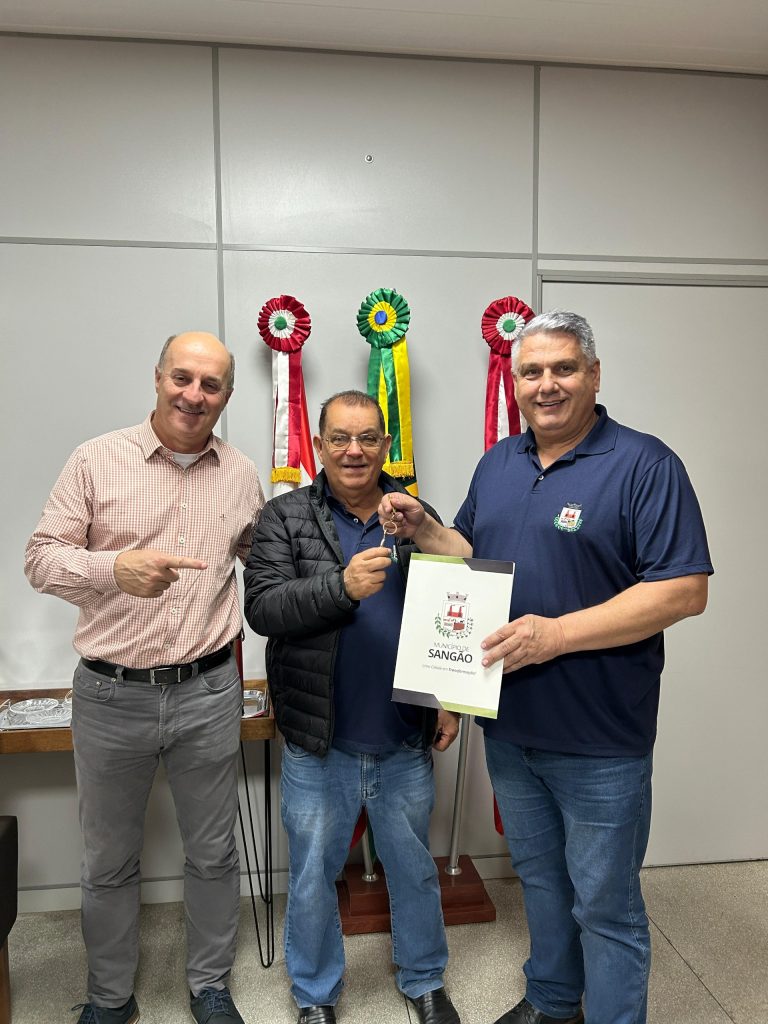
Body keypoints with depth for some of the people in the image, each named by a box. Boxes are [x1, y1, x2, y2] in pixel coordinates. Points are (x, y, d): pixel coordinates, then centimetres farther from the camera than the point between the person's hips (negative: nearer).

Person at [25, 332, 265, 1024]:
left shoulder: (241, 476, 4)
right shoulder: (97, 460, -4)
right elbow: (42, 558, -6)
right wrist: (115, 568, -24)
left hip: (208, 693, 2)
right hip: (111, 696, -1)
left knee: (213, 855, 16)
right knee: (109, 861, 17)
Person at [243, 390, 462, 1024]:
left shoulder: (419, 517, 3)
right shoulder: (285, 518, -4)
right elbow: (263, 608, -15)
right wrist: (342, 586, -28)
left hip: (406, 744, 2)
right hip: (318, 745, -1)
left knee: (415, 869, 20)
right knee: (312, 876, 16)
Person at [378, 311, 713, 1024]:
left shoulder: (643, 465, -13)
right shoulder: (497, 464, 7)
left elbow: (684, 589, -19)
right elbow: (473, 554, 16)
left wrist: (558, 632, -26)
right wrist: (423, 530, -5)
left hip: (599, 739, -6)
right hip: (508, 725, 7)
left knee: (605, 905, 10)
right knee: (539, 878, 25)